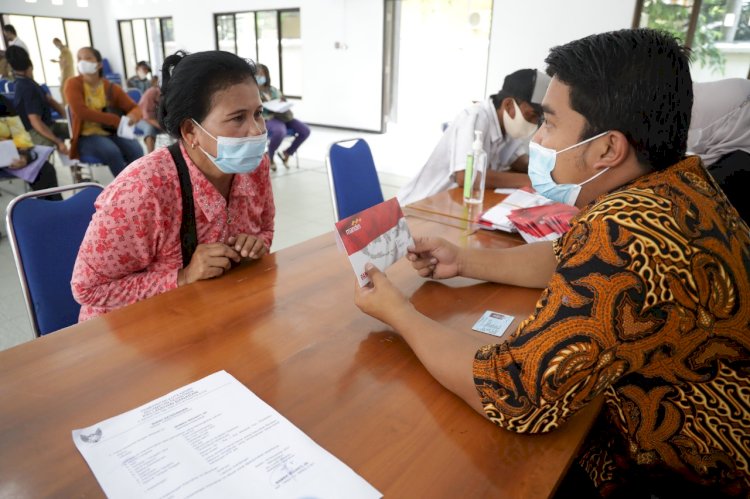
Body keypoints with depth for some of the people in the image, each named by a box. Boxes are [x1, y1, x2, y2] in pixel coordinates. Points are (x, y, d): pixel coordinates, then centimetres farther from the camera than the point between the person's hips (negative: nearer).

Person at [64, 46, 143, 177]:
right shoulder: (73, 84, 1)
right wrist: (115, 120, -21)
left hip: (112, 133, 3)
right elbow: (81, 111, -14)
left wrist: (132, 117, -18)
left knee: (136, 150, -30)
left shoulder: (111, 87, 9)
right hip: (86, 137, -2)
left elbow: (136, 108, 9)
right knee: (112, 151, -35)